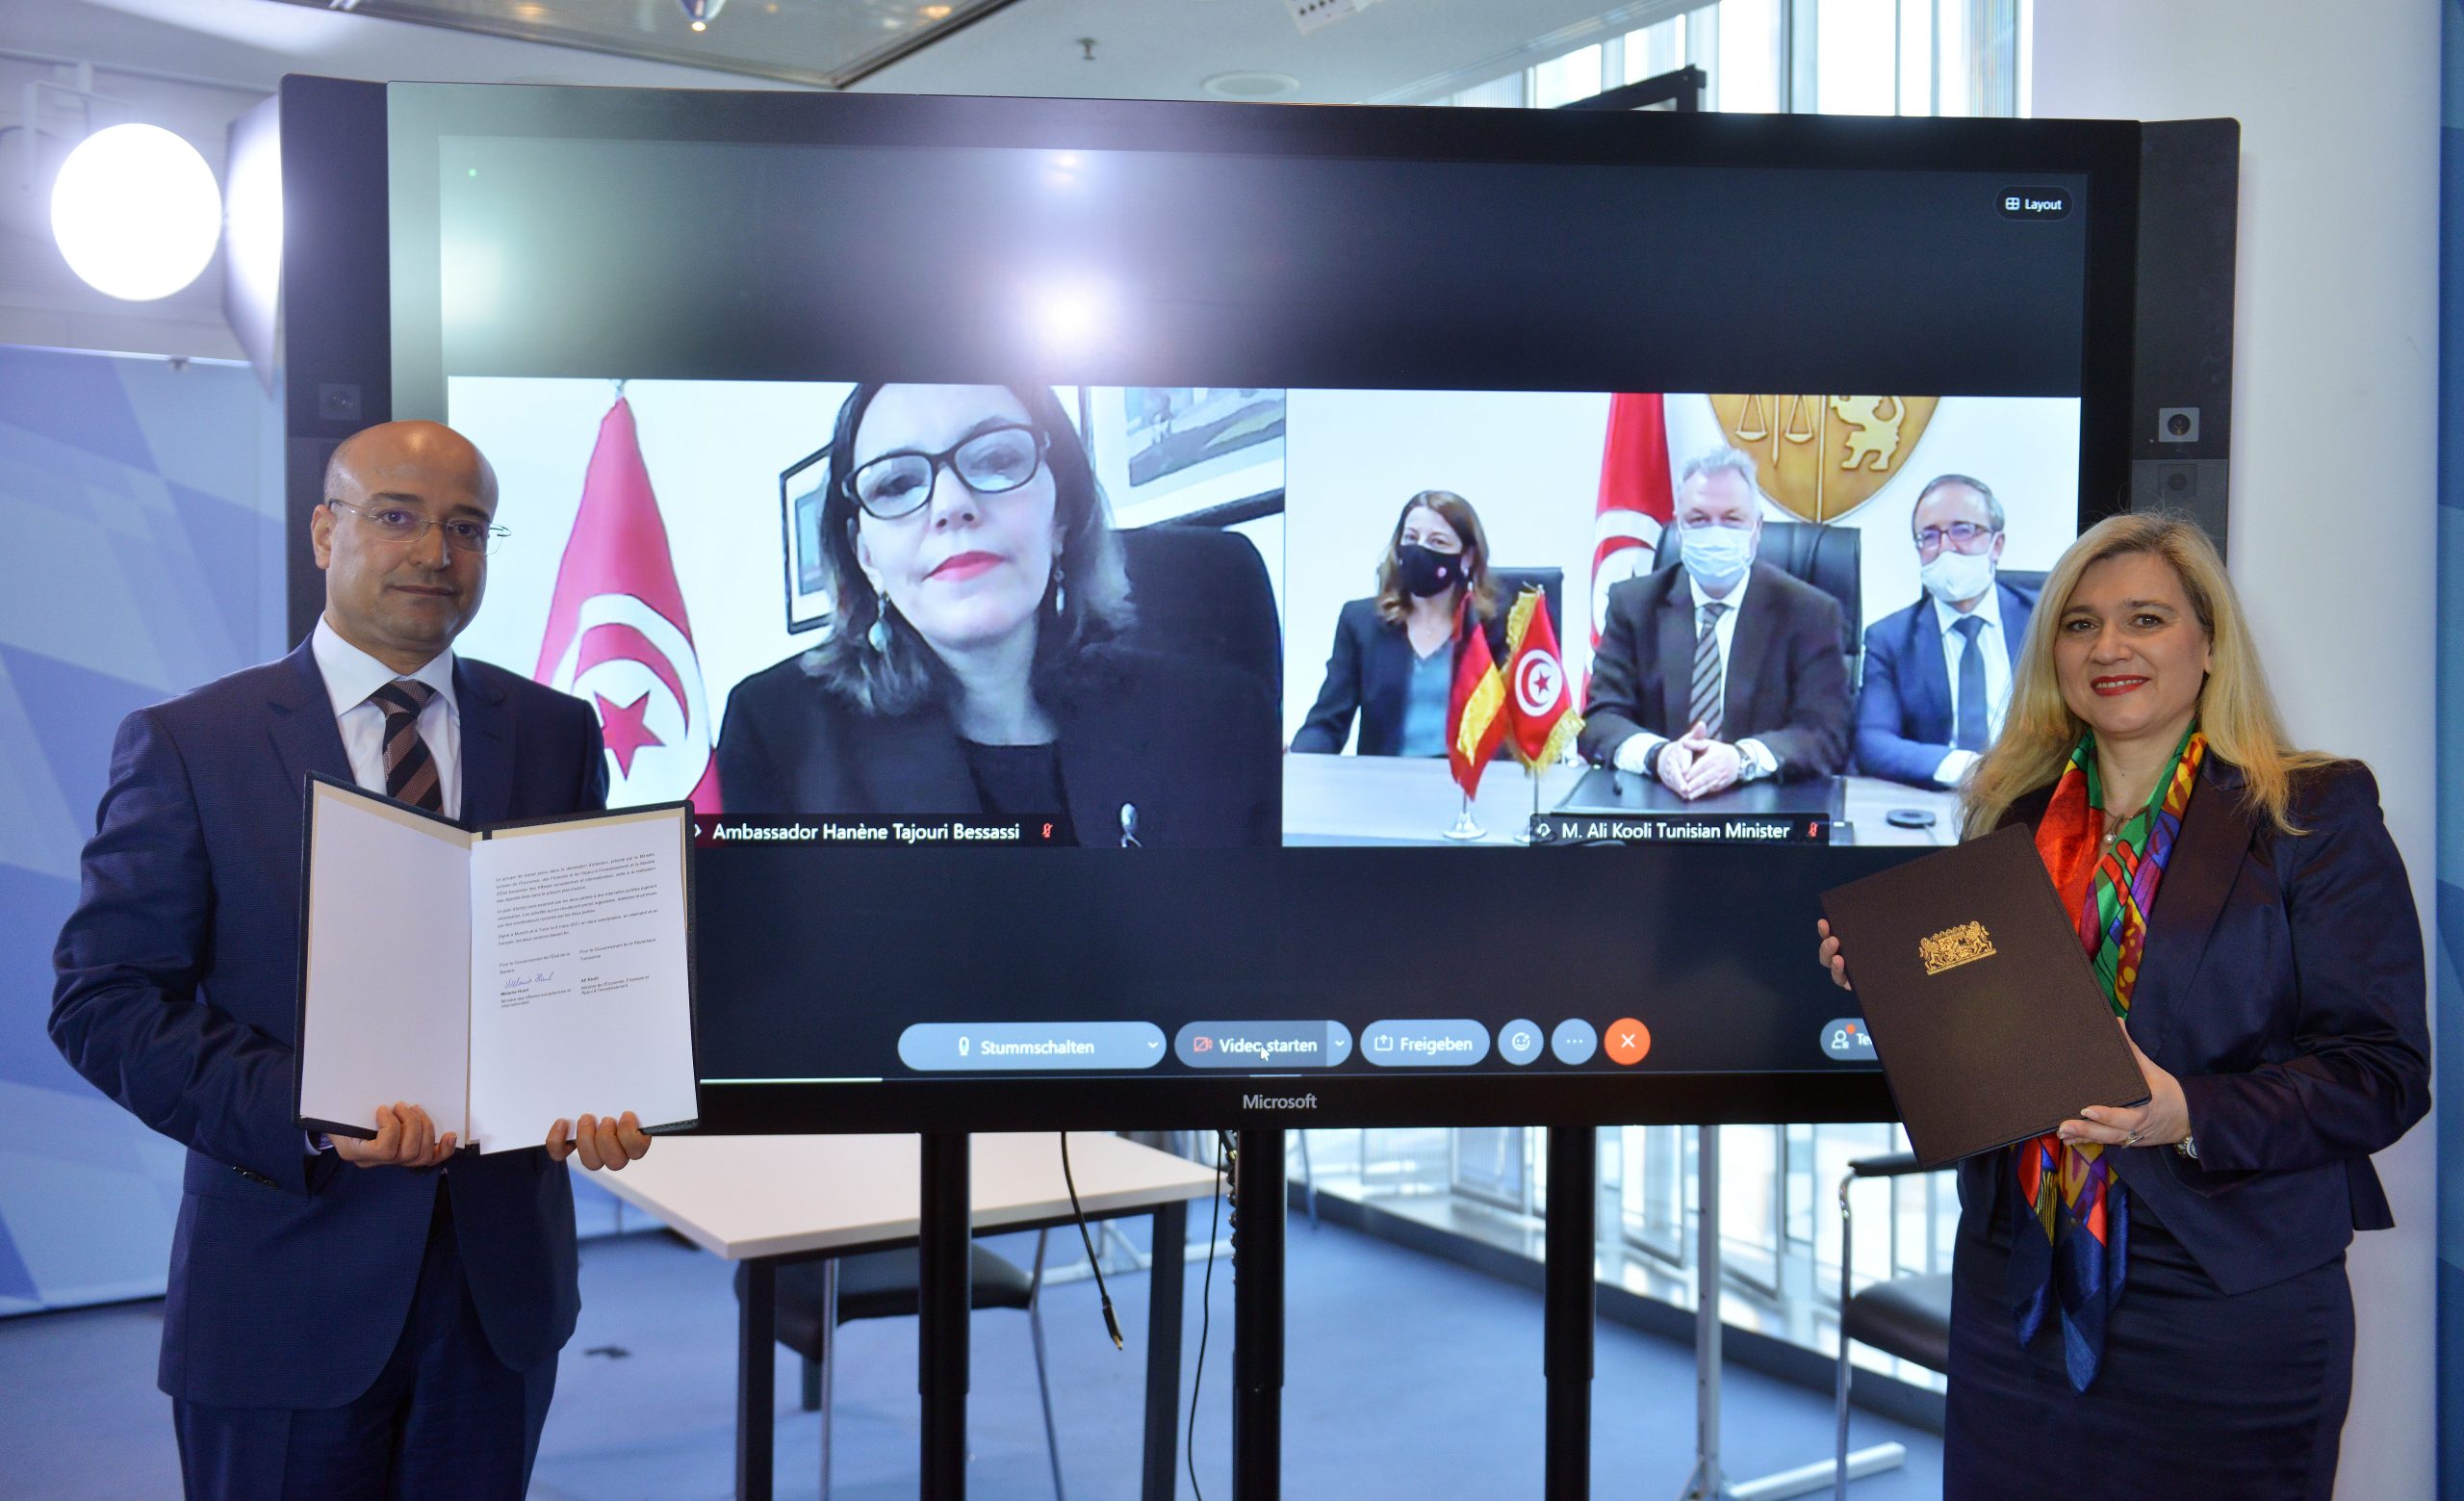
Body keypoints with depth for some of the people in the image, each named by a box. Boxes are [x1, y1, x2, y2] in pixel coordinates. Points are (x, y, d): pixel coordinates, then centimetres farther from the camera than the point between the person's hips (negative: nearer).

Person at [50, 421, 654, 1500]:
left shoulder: (559, 735, 5)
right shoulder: (186, 744, -3)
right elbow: (103, 998, -7)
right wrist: (307, 1114, -21)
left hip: (504, 1274, 3)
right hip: (287, 1283, -2)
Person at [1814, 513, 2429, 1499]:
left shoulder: (2313, 814, -4)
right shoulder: (2012, 812, 9)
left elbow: (2383, 1070, -9)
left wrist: (2192, 1116, -23)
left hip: (2227, 1298, -4)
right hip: (2017, 1286, 4)